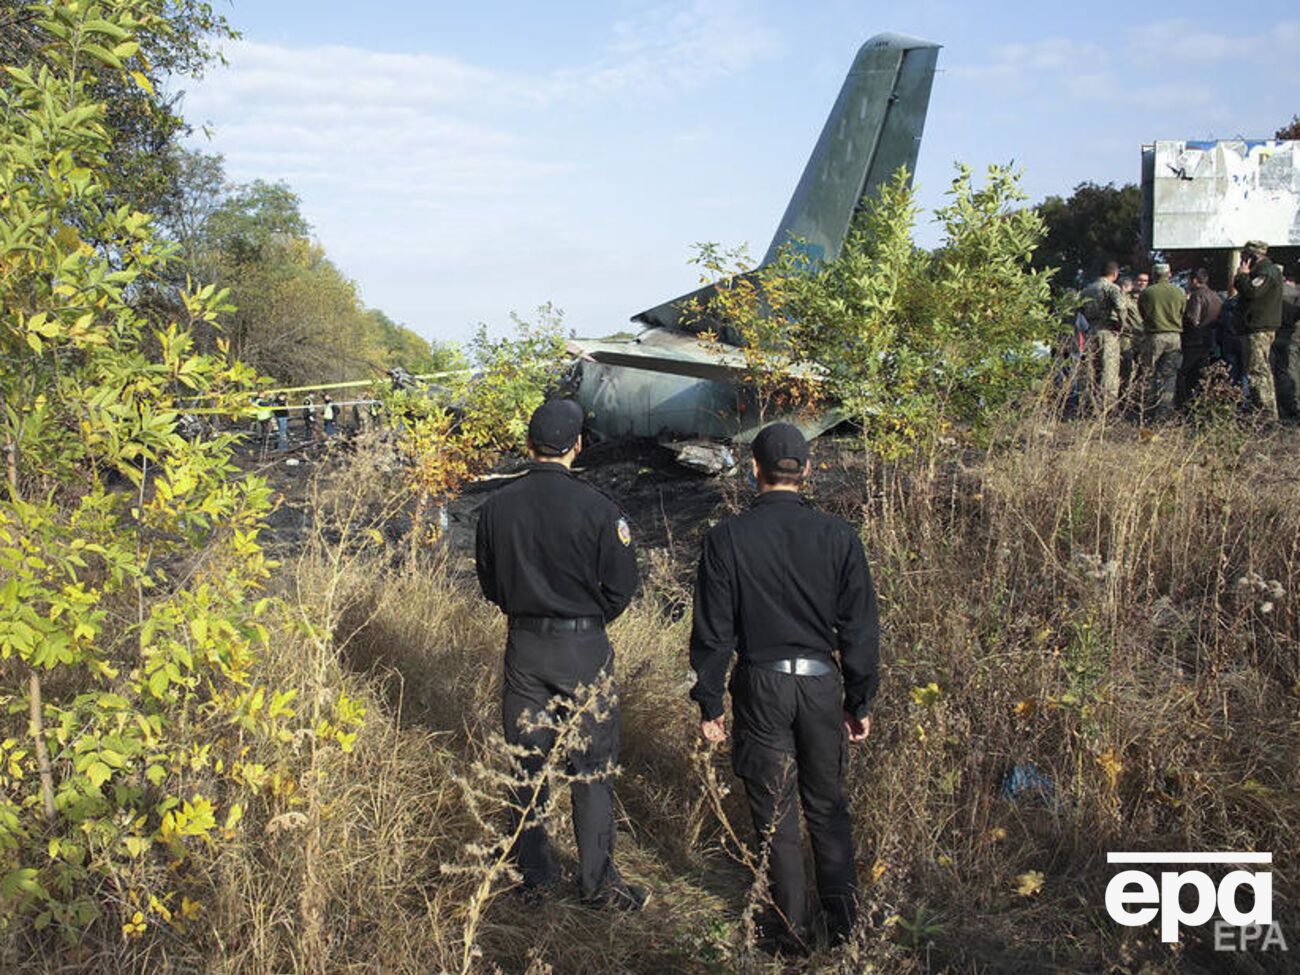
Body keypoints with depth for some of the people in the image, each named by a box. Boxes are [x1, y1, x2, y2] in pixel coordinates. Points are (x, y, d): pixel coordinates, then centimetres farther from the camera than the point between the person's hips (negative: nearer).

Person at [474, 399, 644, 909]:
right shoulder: (596, 508, -15)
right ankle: (598, 881, 16)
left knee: (527, 765, 15)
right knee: (592, 770, 9)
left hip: (524, 646, 3)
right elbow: (621, 586, -8)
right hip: (584, 649, -3)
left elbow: (489, 582, 6)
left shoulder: (497, 507, -4)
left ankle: (532, 873, 28)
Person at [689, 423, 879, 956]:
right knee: (828, 807, 18)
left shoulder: (727, 538, -10)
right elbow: (860, 628, 0)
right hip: (822, 683, 2)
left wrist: (709, 701, 3)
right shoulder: (838, 536, -5)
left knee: (775, 814, 10)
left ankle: (789, 932, 22)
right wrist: (860, 701, 10)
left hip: (760, 689, -2)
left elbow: (712, 630, -7)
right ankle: (844, 924, 27)